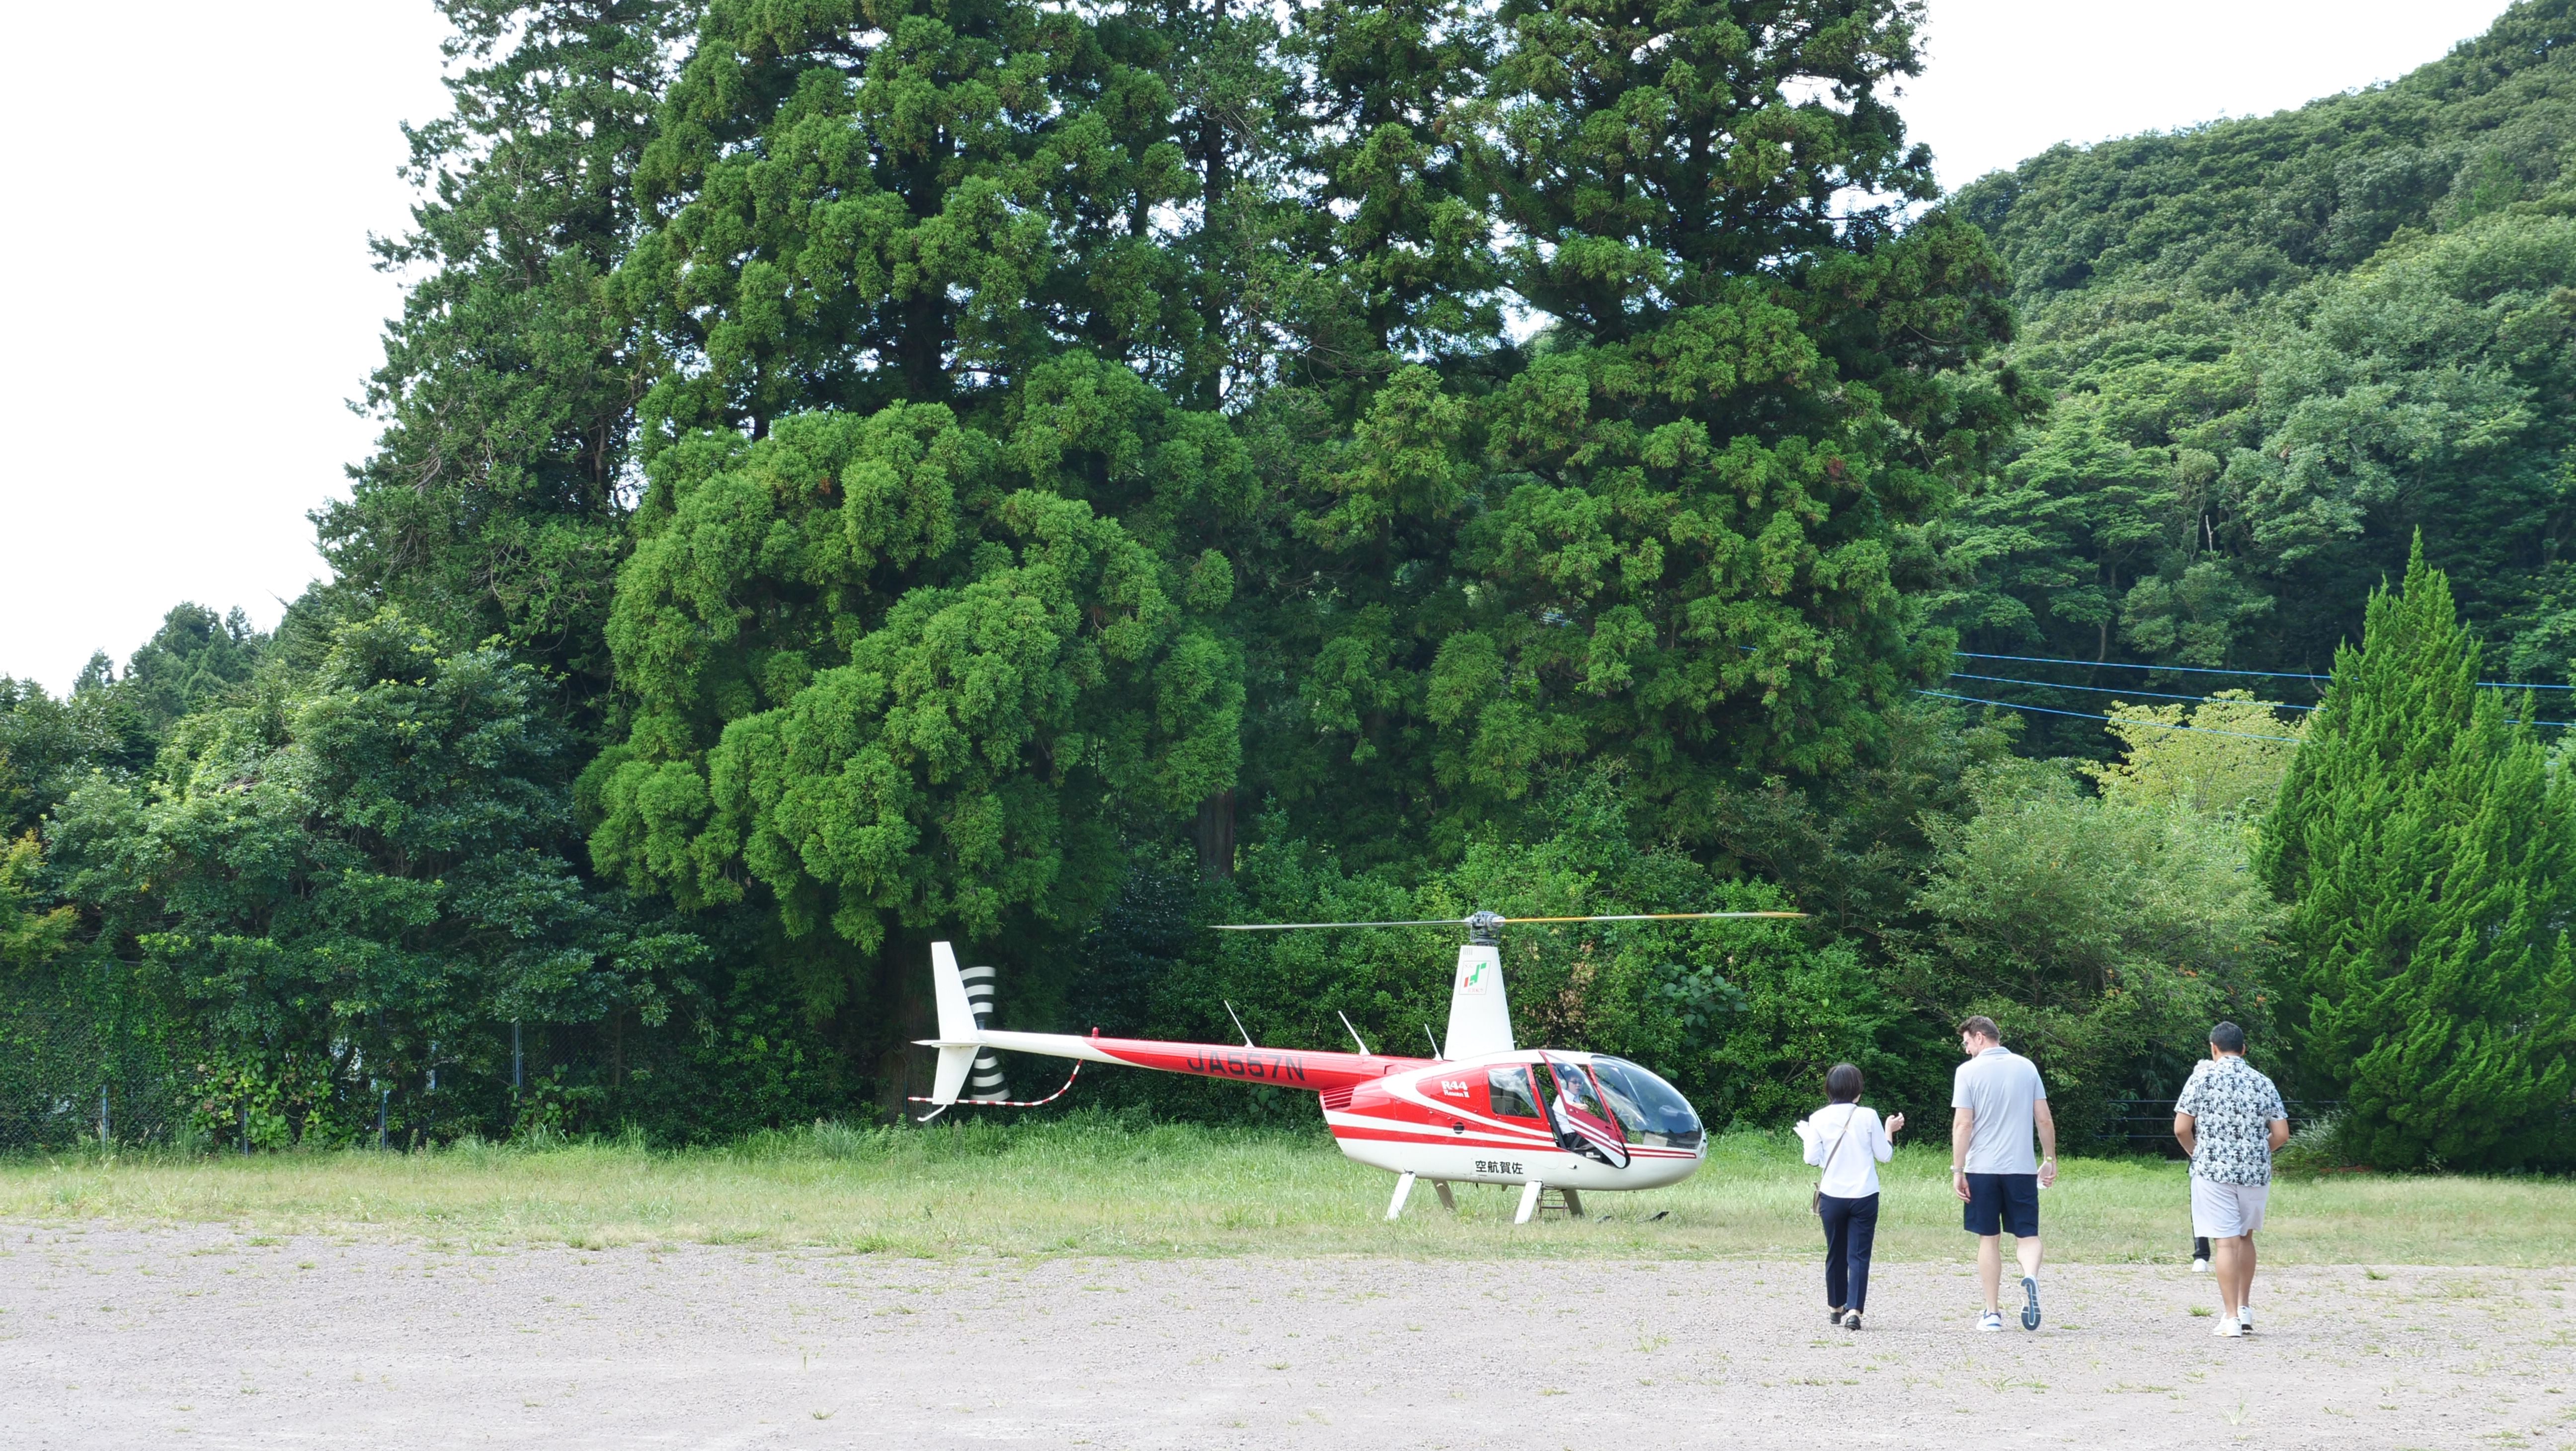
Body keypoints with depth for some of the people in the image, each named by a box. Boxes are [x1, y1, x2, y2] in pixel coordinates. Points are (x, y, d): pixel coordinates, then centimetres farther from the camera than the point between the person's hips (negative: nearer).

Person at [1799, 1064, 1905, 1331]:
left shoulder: (1819, 1119, -4)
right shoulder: (1868, 1117, -7)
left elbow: (1812, 1158, -2)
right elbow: (1884, 1155, -1)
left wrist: (1807, 1136, 16)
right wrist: (1890, 1130, 16)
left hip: (1832, 1196, 2)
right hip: (1864, 1196, -2)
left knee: (1836, 1254, 16)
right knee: (1859, 1255, -2)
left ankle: (1836, 1307, 29)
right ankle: (1854, 1310, -14)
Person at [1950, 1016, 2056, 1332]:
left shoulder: (1969, 1071, -5)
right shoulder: (2026, 1067, 6)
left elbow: (1962, 1124, -9)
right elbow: (2044, 1120, 5)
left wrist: (1957, 1170, -6)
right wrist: (2050, 1160, 15)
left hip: (1982, 1167, -2)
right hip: (2022, 1167, 2)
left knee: (1989, 1239, 7)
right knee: (2027, 1234, 6)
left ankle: (1993, 1313, 8)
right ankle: (2031, 1277, -25)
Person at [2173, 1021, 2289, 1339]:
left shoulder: (2204, 1077, -3)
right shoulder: (2263, 1083, 6)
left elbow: (2181, 1128, -6)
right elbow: (2281, 1136, 2)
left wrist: (2197, 1152, 13)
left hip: (2213, 1170, -3)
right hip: (2256, 1172, 3)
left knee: (2225, 1242, -4)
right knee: (2245, 1237, 21)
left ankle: (2231, 1319, -6)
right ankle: (2245, 1309, 24)